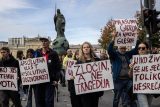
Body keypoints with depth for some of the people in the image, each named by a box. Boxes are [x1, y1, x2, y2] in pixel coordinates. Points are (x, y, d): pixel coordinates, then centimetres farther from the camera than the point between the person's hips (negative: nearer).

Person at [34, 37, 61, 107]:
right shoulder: (37, 53, 9)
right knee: (39, 100, 8)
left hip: (50, 80, -3)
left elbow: (58, 67, -2)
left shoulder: (53, 54, 0)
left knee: (49, 101, -1)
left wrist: (56, 79, -10)